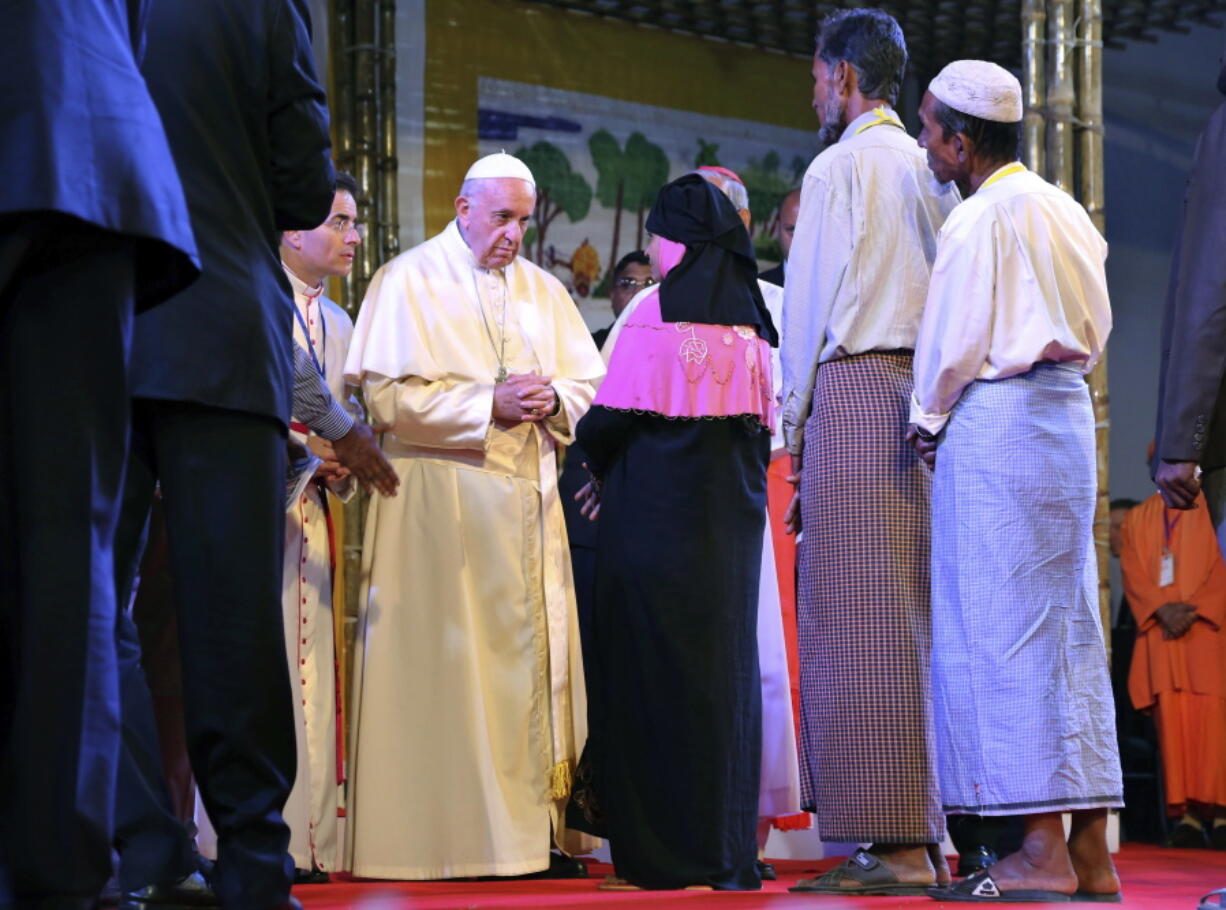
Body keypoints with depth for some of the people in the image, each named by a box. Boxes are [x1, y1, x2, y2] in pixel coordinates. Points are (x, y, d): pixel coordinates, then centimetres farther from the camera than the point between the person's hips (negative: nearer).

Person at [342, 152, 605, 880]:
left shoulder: (544, 291, 17)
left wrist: (553, 400, -6)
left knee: (536, 657, 1)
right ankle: (449, 832, -7)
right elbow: (387, 393, -8)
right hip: (441, 503, -5)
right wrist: (487, 406, -14)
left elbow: (590, 383, 16)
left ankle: (538, 827, 1)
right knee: (449, 664, -8)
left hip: (530, 500, 5)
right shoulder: (410, 281, 1)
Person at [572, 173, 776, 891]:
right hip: (733, 519, 5)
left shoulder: (658, 314, -11)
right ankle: (730, 848, 10)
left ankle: (667, 852, 2)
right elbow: (764, 422, 9)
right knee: (727, 664, 9)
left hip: (658, 513, -5)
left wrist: (602, 462, 9)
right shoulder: (752, 318, 5)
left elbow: (611, 421, -11)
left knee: (656, 668, 1)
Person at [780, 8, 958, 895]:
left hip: (854, 390, -7)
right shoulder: (932, 172, 17)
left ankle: (893, 845, -13)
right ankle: (927, 835, 6)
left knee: (859, 615, -9)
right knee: (918, 617, 7)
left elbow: (810, 300, -3)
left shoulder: (840, 166, -3)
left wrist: (796, 418, 4)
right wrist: (932, 404, 19)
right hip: (928, 397, 7)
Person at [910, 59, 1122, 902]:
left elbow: (953, 340, -10)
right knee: (1069, 628, 7)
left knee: (1003, 628, -6)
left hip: (995, 422, -8)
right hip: (1068, 413, 8)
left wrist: (927, 422, 4)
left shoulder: (980, 219, -10)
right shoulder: (1068, 213, 15)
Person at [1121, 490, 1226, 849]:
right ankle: (1185, 814, -8)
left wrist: (1193, 609, -14)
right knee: (1172, 721, -5)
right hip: (1161, 632, 2)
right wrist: (1162, 609, -11)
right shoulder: (1136, 519, 16)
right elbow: (1132, 573, 6)